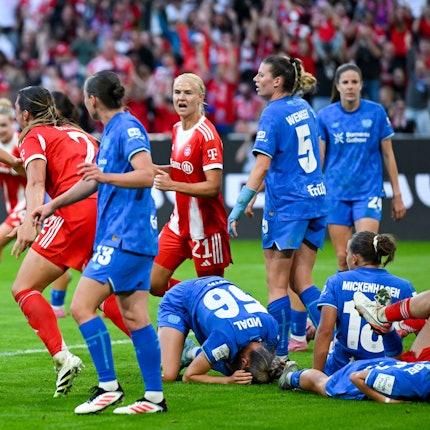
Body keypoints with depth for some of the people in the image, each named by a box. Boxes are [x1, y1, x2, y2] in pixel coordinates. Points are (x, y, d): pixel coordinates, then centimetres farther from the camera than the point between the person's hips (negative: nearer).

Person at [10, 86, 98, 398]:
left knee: (24, 288, -5)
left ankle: (62, 356, -24)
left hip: (74, 214, -7)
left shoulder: (34, 137, 8)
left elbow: (36, 183, -10)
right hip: (106, 213, 7)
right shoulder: (77, 132, 29)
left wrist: (30, 222, -24)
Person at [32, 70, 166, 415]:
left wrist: (105, 176, -35)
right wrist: (53, 204, 35)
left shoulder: (128, 127, -12)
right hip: (128, 238, 10)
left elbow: (147, 175, -24)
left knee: (82, 306, -11)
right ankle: (155, 397, 5)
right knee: (134, 316, 6)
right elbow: (94, 181, 32)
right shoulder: (111, 132, 19)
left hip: (125, 237, -10)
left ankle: (109, 386, -9)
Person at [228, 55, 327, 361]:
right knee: (301, 282, 11)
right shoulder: (304, 107, 12)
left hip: (286, 206, -7)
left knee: (277, 284, 0)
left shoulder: (273, 114, -12)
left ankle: (279, 355, 1)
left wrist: (238, 208, -17)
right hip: (315, 199, 7)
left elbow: (262, 167, -18)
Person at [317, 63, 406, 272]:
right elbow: (318, 158, 6)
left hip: (368, 192, -1)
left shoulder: (376, 112, 0)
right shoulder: (325, 116, 2)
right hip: (336, 194, 1)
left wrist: (397, 195, 6)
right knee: (343, 259, 1)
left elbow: (388, 155, 7)